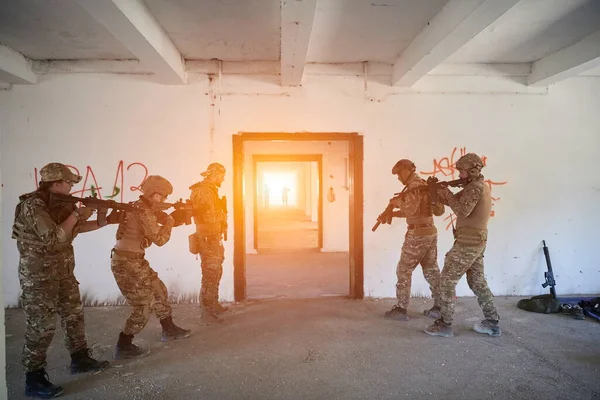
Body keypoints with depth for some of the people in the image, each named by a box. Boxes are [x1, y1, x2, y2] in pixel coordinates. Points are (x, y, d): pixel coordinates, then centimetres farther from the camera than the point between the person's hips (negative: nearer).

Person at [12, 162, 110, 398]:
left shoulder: (59, 204, 6)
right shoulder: (32, 206, -21)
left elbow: (76, 228, 16)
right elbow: (53, 237, -27)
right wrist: (77, 214, -20)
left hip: (63, 272, 9)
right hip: (38, 276, -9)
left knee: (74, 315, 15)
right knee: (41, 326, -3)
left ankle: (80, 359, 30)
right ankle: (34, 380, 9)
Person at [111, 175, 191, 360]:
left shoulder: (142, 206, 11)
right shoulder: (143, 211, -20)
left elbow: (163, 220, 20)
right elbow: (160, 239, -18)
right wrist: (170, 221, -4)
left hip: (134, 260, 10)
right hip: (127, 262, -10)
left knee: (158, 292, 20)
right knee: (144, 304, -3)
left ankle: (169, 330, 33)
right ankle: (123, 346, 8)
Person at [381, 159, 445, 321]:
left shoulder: (415, 186, -15)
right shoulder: (423, 184, 15)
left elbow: (411, 210, -24)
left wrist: (398, 202, -6)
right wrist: (392, 213, 12)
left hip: (417, 235, -9)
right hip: (430, 233, 9)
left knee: (403, 271, 0)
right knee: (432, 271, 14)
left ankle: (401, 309, 5)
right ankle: (439, 308, 20)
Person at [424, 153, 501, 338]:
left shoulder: (475, 187, -16)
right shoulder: (481, 186, 16)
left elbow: (463, 211, -27)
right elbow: (456, 201, 16)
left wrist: (447, 194, -15)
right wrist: (440, 192, 0)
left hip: (468, 243, -10)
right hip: (477, 242, 10)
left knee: (447, 280, -4)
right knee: (478, 282, 17)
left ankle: (445, 325, 1)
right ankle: (492, 323, 23)